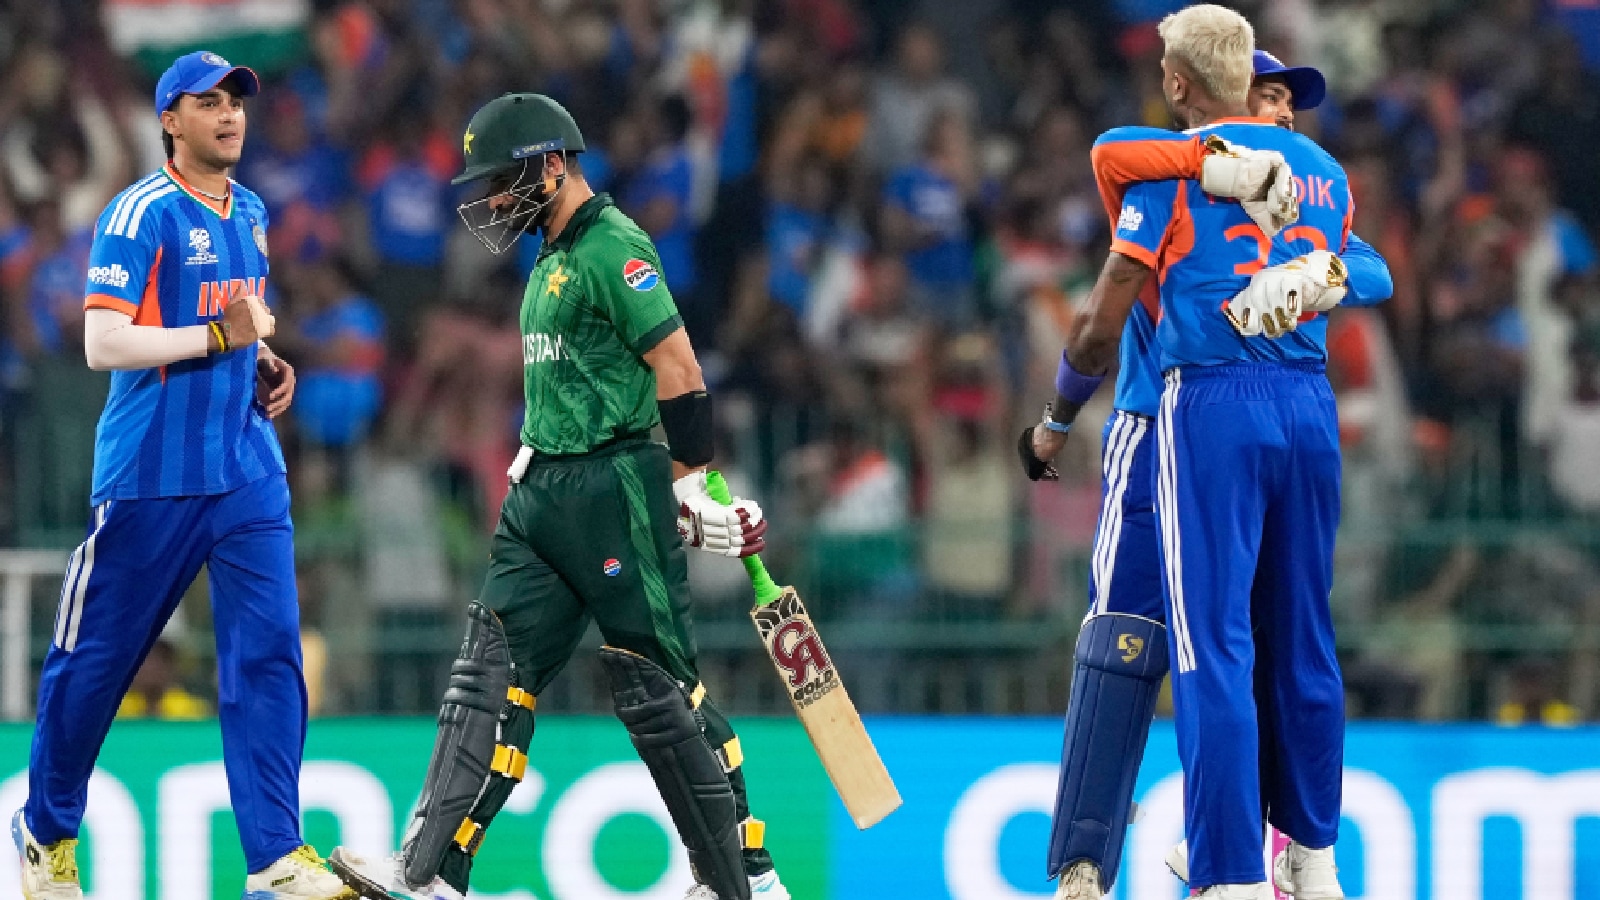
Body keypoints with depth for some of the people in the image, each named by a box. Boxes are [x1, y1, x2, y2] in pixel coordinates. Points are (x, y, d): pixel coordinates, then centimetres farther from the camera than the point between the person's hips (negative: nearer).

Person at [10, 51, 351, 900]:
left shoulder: (250, 214, 12)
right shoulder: (142, 215, -11)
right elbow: (103, 344, -17)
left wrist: (266, 362, 7)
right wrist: (216, 336, -22)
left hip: (247, 471, 6)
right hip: (150, 473, -6)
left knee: (269, 653, -6)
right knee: (96, 657, 4)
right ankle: (47, 831, 23)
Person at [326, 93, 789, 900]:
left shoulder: (612, 247, -12)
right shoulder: (554, 259, 18)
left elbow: (677, 371, -16)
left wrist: (691, 488, -16)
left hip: (616, 492, -10)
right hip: (542, 497, 10)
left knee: (655, 685, -6)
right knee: (492, 673, 1)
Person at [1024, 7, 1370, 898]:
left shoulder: (1178, 164, -2)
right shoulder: (1327, 171, 14)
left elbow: (1104, 322, -2)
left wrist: (1056, 422, 11)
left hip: (1214, 404, -5)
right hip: (1312, 406, 5)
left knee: (1215, 650, -7)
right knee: (1302, 640, 15)